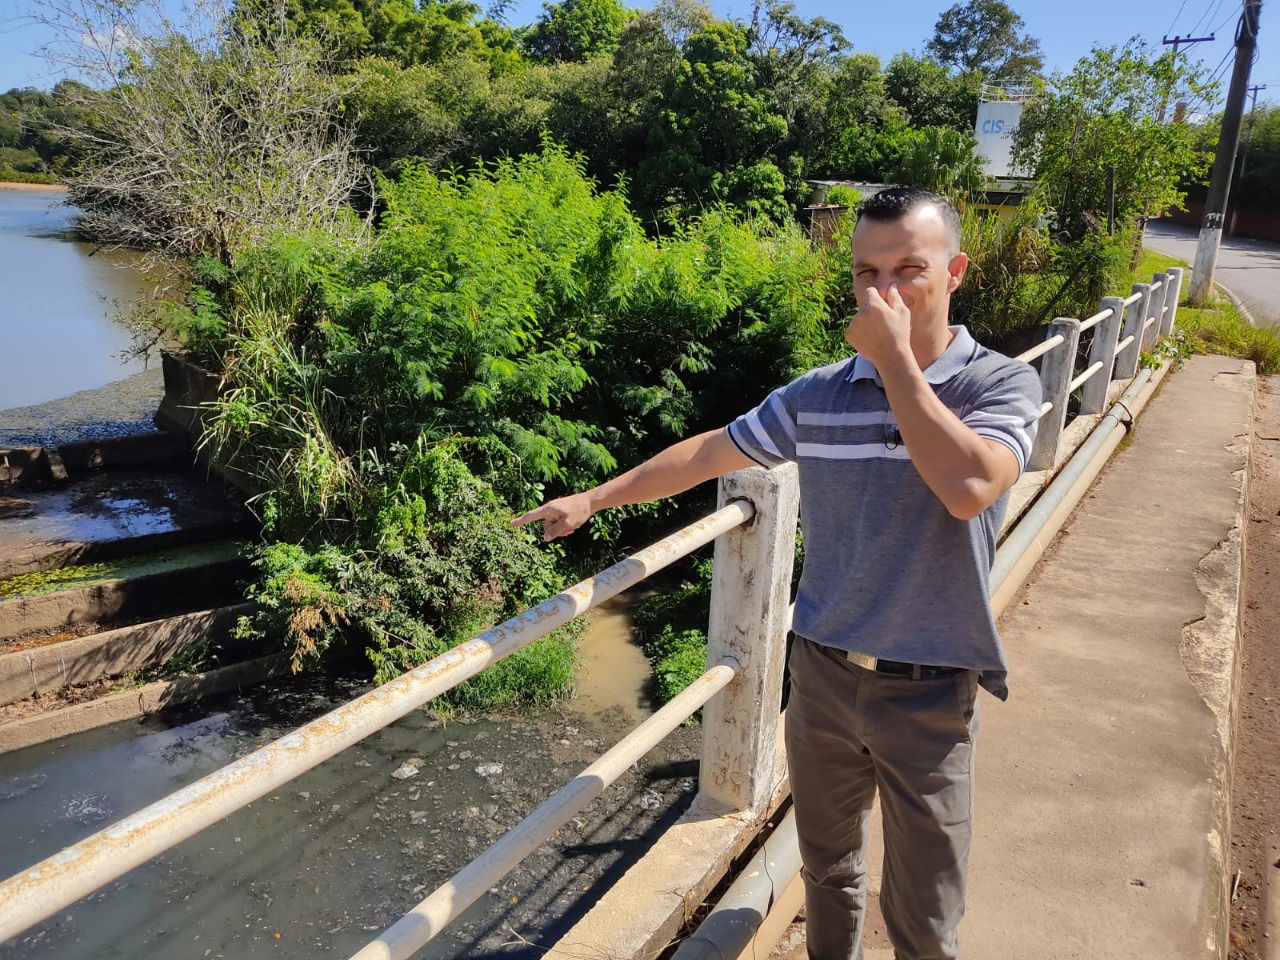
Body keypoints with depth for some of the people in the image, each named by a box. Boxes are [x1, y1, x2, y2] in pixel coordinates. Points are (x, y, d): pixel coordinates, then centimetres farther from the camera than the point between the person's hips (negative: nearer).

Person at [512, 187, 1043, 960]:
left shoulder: (1002, 383, -11)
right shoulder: (817, 395, -1)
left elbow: (970, 487, -30)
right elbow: (709, 452, 8)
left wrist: (897, 357, -24)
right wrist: (593, 499, 11)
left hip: (928, 693, -3)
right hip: (822, 673, 3)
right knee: (827, 868, 23)